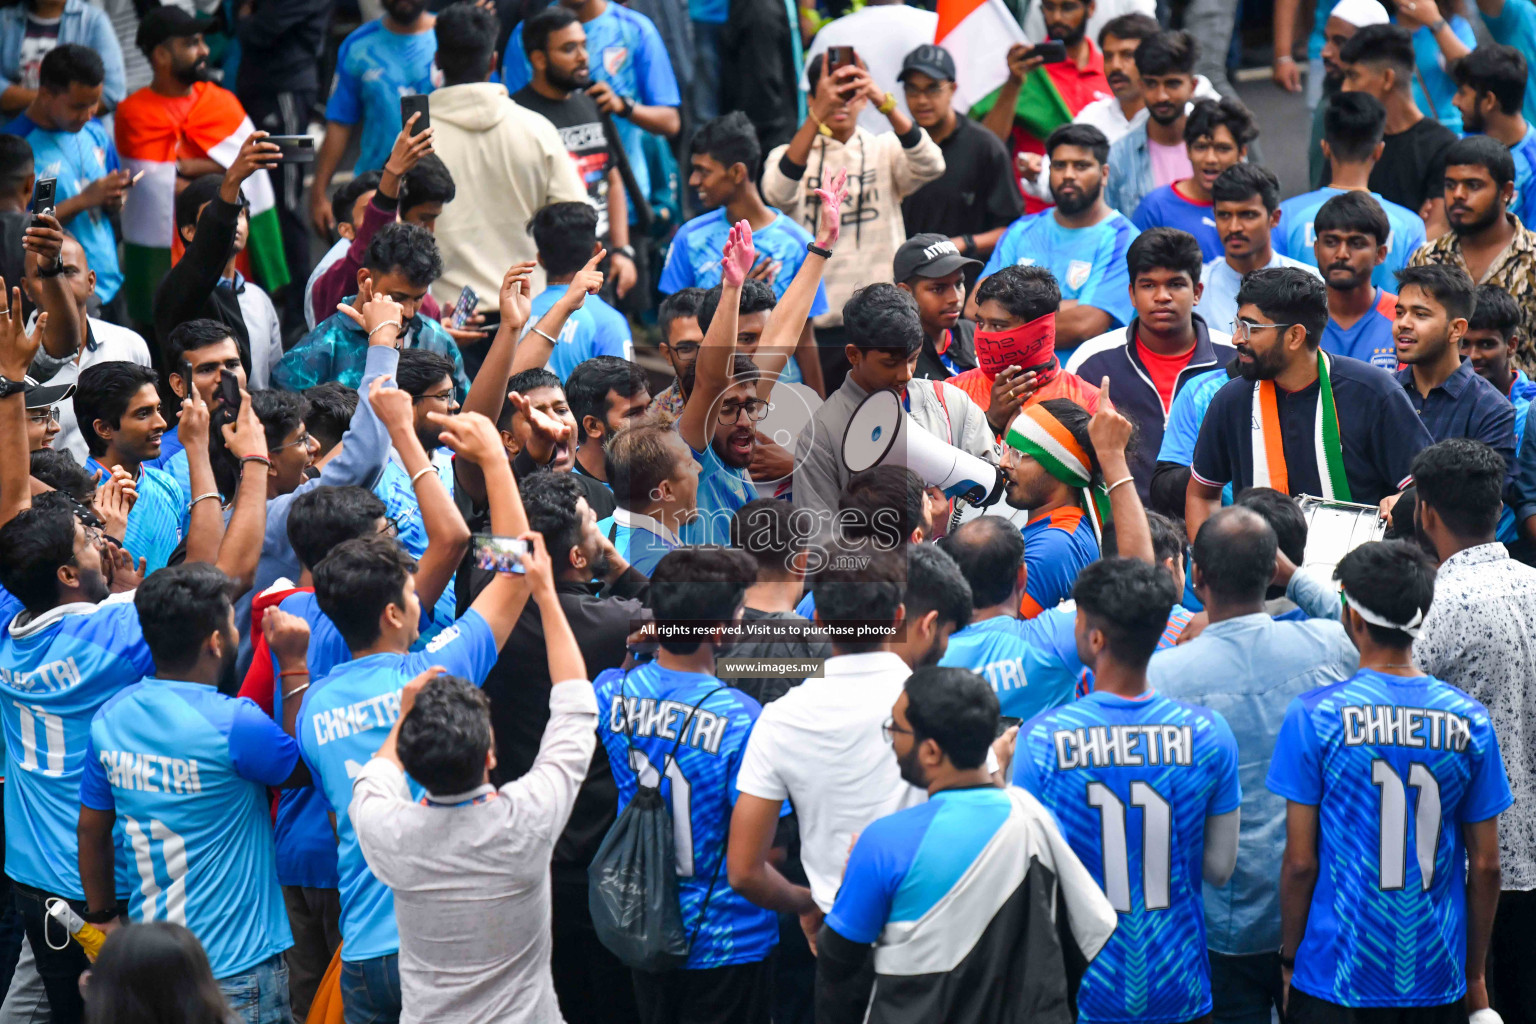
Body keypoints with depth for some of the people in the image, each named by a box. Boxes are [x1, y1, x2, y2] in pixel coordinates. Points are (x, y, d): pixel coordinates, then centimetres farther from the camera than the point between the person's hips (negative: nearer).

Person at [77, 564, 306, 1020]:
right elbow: (304, 768, -1)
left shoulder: (110, 718, 0)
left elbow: (92, 831, 10)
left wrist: (104, 919, 22)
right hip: (236, 965, -6)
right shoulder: (233, 725, -20)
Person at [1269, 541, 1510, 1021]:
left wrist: (1290, 958, 5)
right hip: (1437, 980, 3)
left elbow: (1300, 862, -9)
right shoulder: (1470, 720, -2)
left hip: (1335, 978, -3)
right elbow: (1486, 865, 2)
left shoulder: (1314, 716, -10)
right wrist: (1475, 975, 13)